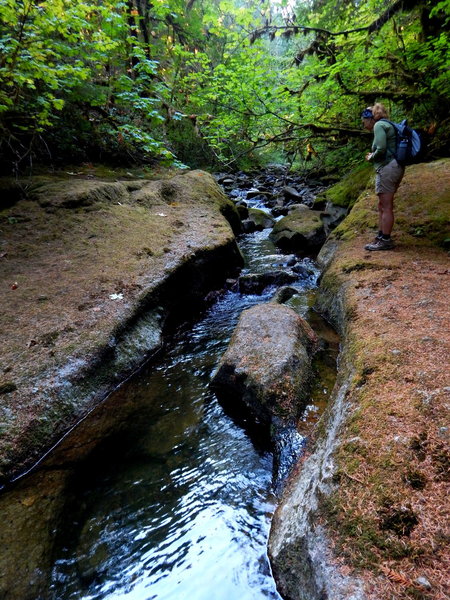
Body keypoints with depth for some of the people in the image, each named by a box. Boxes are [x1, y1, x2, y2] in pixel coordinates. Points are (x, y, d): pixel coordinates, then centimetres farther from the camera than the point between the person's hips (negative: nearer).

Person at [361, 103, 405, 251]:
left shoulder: (379, 125, -6)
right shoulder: (387, 125, 23)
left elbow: (381, 149, -19)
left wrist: (371, 157, -1)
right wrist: (373, 157, 12)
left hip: (387, 168, -10)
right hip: (396, 167, 10)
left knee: (385, 206, -8)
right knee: (382, 206, 14)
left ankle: (385, 240, -5)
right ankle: (381, 236, 19)